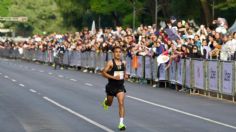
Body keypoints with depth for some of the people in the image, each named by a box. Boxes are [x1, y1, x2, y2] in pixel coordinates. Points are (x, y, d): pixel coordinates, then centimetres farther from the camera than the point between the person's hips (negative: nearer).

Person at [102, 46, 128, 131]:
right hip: (111, 86, -2)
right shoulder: (110, 63, -12)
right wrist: (113, 77, -25)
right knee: (109, 103, 17)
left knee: (121, 103, -13)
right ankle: (106, 101, 58)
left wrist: (125, 76, 2)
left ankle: (121, 123, -13)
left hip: (120, 86, 2)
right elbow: (103, 73, -15)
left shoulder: (123, 63, 2)